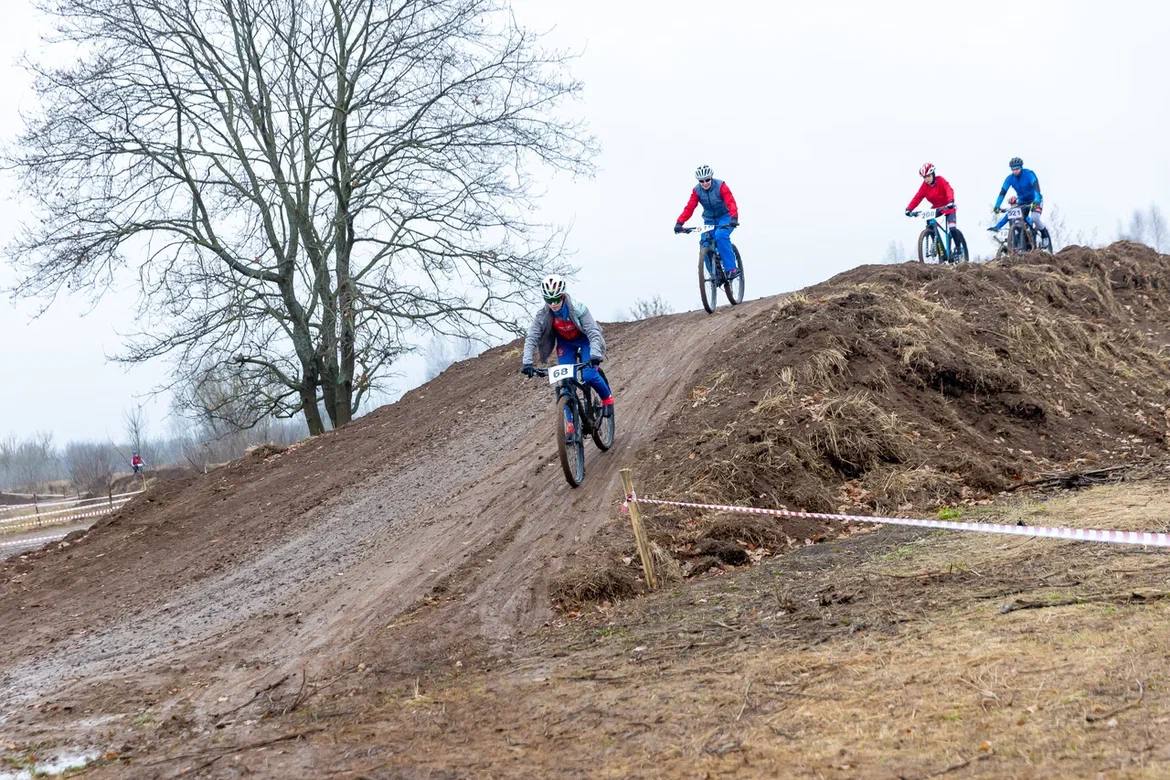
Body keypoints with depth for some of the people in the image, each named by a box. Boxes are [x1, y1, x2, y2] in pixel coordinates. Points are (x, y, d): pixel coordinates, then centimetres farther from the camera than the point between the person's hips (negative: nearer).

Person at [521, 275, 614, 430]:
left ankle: (607, 398, 8)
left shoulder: (578, 309, -32)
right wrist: (527, 362, -39)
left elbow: (594, 333, -33)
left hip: (584, 340, -3)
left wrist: (595, 355, -50)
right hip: (565, 344, 3)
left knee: (589, 375, -22)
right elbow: (531, 338, -25)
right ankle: (571, 423, 0)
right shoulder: (542, 315, -24)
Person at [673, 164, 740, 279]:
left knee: (720, 236, -31)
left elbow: (731, 203, -29)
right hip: (709, 219, 4)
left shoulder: (720, 186, -19)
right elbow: (689, 207, -14)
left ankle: (731, 268, -30)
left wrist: (734, 218, -46)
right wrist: (679, 223, -28)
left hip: (725, 217, -4)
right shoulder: (697, 190, -8)